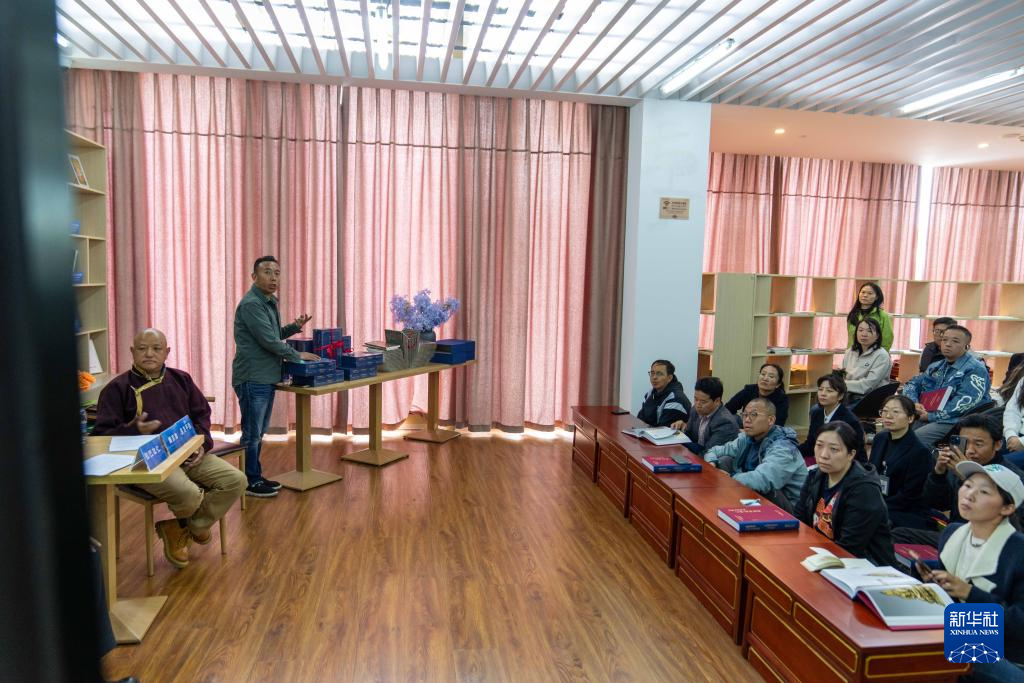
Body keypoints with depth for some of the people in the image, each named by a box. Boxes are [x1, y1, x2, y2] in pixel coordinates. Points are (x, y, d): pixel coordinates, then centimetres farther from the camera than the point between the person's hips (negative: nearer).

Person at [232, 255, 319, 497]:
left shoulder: (269, 302, 14)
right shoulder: (251, 304, -17)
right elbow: (269, 341, -20)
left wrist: (294, 327, 7)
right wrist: (297, 356, -10)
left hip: (265, 377, 10)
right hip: (252, 378, -10)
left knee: (259, 432, 17)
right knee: (252, 433, 1)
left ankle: (256, 476, 27)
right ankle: (250, 482, 12)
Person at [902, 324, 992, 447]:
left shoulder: (975, 370, -5)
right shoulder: (936, 366, 20)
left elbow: (964, 402, -17)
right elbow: (912, 385, 22)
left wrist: (931, 416, -15)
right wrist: (914, 403, -1)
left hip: (952, 421, -7)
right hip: (923, 417, 7)